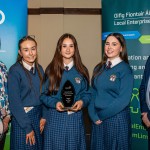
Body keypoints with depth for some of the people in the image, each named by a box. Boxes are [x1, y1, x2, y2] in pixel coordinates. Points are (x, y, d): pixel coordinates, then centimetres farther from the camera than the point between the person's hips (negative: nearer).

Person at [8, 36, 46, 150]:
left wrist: (44, 116, -3)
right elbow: (14, 102, -15)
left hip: (39, 117, 6)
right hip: (21, 118, -5)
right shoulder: (15, 70, -13)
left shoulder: (39, 69, 5)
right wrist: (27, 127, -14)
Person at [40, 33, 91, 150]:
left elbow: (87, 93, 7)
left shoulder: (81, 70, 6)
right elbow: (44, 94, 2)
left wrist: (82, 102, -13)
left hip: (75, 118, 1)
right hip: (55, 118, -1)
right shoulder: (51, 70, 1)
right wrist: (55, 103, -15)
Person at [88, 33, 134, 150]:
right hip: (97, 119, 5)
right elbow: (94, 94, 6)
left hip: (117, 119, -5)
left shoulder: (125, 69, -9)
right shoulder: (99, 68, 6)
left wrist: (102, 114, -12)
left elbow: (123, 99, -15)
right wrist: (94, 115, -6)